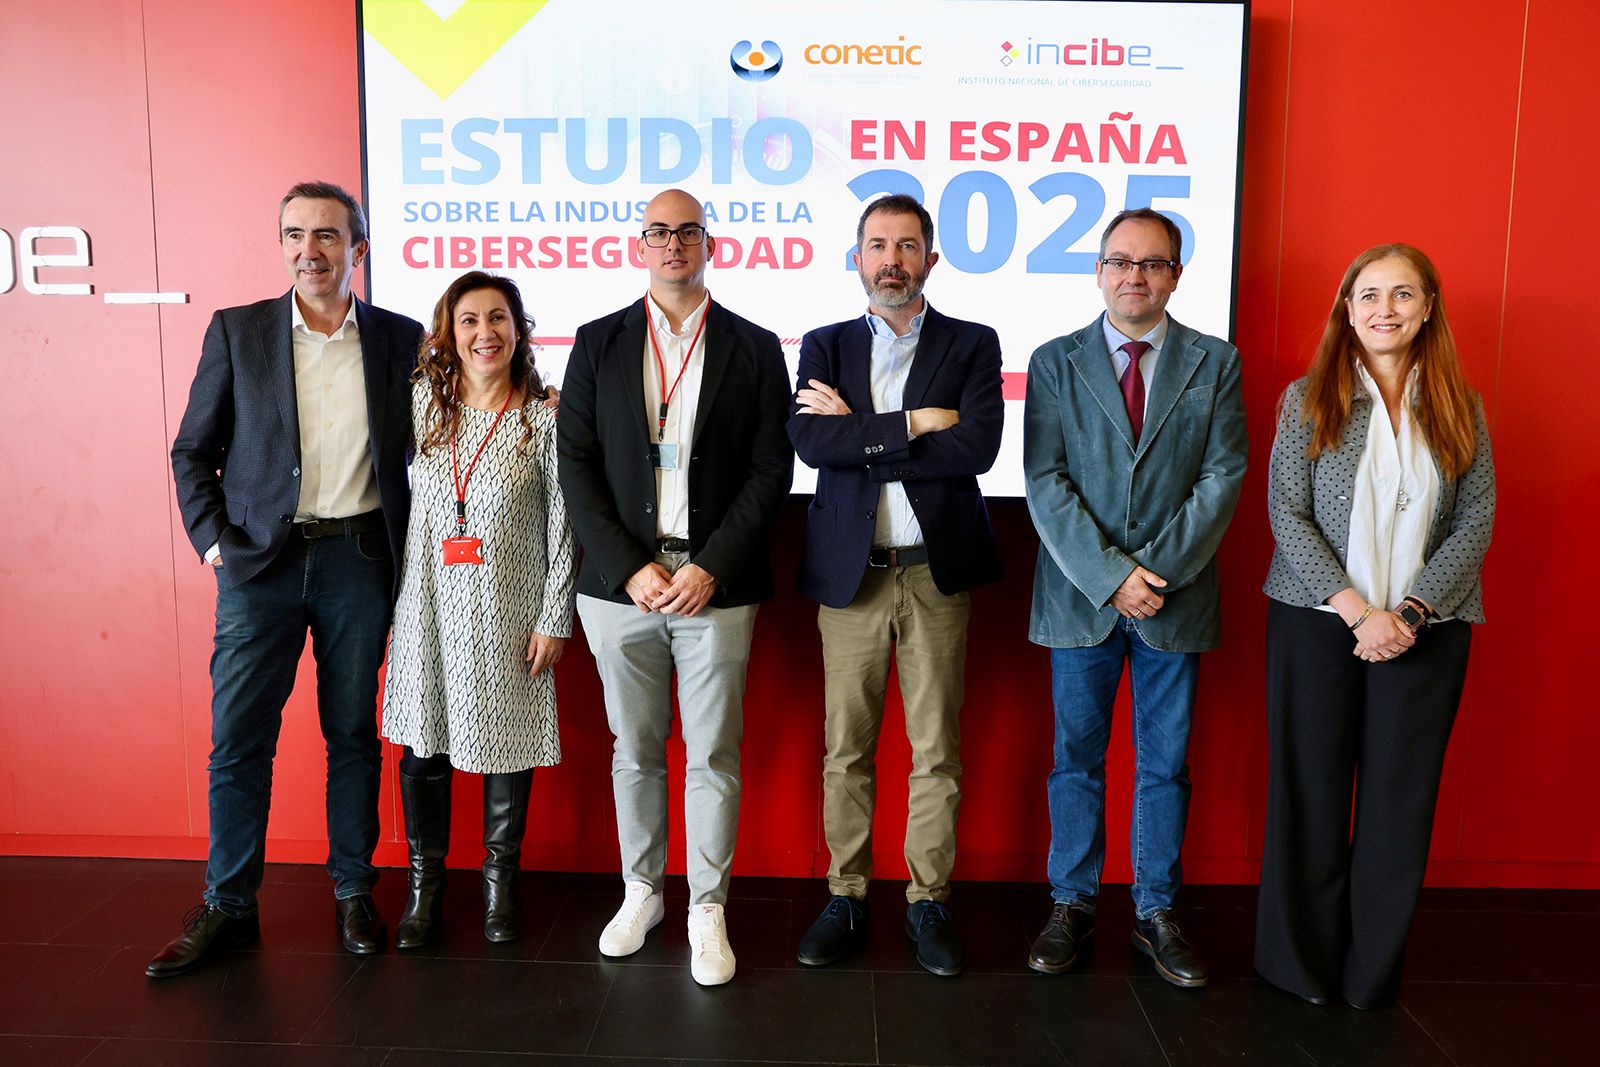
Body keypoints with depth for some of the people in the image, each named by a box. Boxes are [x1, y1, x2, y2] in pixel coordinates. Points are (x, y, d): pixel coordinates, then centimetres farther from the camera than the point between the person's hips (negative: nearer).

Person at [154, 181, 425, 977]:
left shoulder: (399, 339, 4)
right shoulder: (235, 331, 4)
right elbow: (193, 451, 7)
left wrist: (407, 545, 0)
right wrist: (212, 540, -3)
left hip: (359, 559, 0)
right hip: (261, 560, 0)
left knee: (354, 733, 9)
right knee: (237, 737, 3)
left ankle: (353, 891, 24)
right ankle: (227, 906, 19)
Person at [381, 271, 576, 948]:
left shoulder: (545, 419, -6)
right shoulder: (422, 402, 2)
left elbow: (563, 527, -4)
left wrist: (555, 619, -6)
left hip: (508, 611, -2)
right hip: (429, 605, 3)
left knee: (507, 743, 8)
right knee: (422, 744, 8)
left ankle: (500, 880, 28)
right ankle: (424, 883, 27)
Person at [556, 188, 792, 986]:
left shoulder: (754, 348, 5)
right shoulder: (598, 343, 8)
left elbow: (771, 469, -1)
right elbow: (576, 465, 2)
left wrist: (710, 568, -11)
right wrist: (630, 567, -9)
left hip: (715, 586, -1)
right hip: (621, 584, 1)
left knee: (714, 756, 5)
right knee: (634, 751, 13)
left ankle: (707, 908, 21)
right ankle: (640, 892, 31)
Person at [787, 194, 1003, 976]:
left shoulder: (972, 345, 5)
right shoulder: (824, 346, 9)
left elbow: (977, 446, -13)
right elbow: (811, 442, -10)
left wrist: (858, 434, -11)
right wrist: (913, 424, -14)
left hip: (937, 573, -1)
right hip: (849, 573, 1)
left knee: (937, 750, 7)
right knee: (846, 749, 8)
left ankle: (928, 902, 21)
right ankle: (846, 899, 22)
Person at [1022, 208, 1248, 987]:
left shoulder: (1214, 362, 5)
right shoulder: (1055, 361, 3)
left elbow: (1224, 477, -2)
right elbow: (1045, 482, -5)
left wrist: (1159, 571, -13)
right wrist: (1109, 574, -14)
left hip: (1176, 598, 1)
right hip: (1079, 596, 0)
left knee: (1165, 763, 10)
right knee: (1076, 758, 9)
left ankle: (1156, 914, 25)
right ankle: (1071, 907, 23)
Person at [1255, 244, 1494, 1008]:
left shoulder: (1459, 409, 6)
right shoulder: (1308, 399, 0)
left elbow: (1476, 523, 0)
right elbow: (1287, 515, -6)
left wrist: (1410, 613, -13)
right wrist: (1357, 611, -14)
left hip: (1426, 630, 2)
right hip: (1316, 623, -1)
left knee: (1401, 800, 7)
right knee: (1310, 794, 5)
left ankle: (1373, 971, 22)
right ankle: (1300, 961, 21)